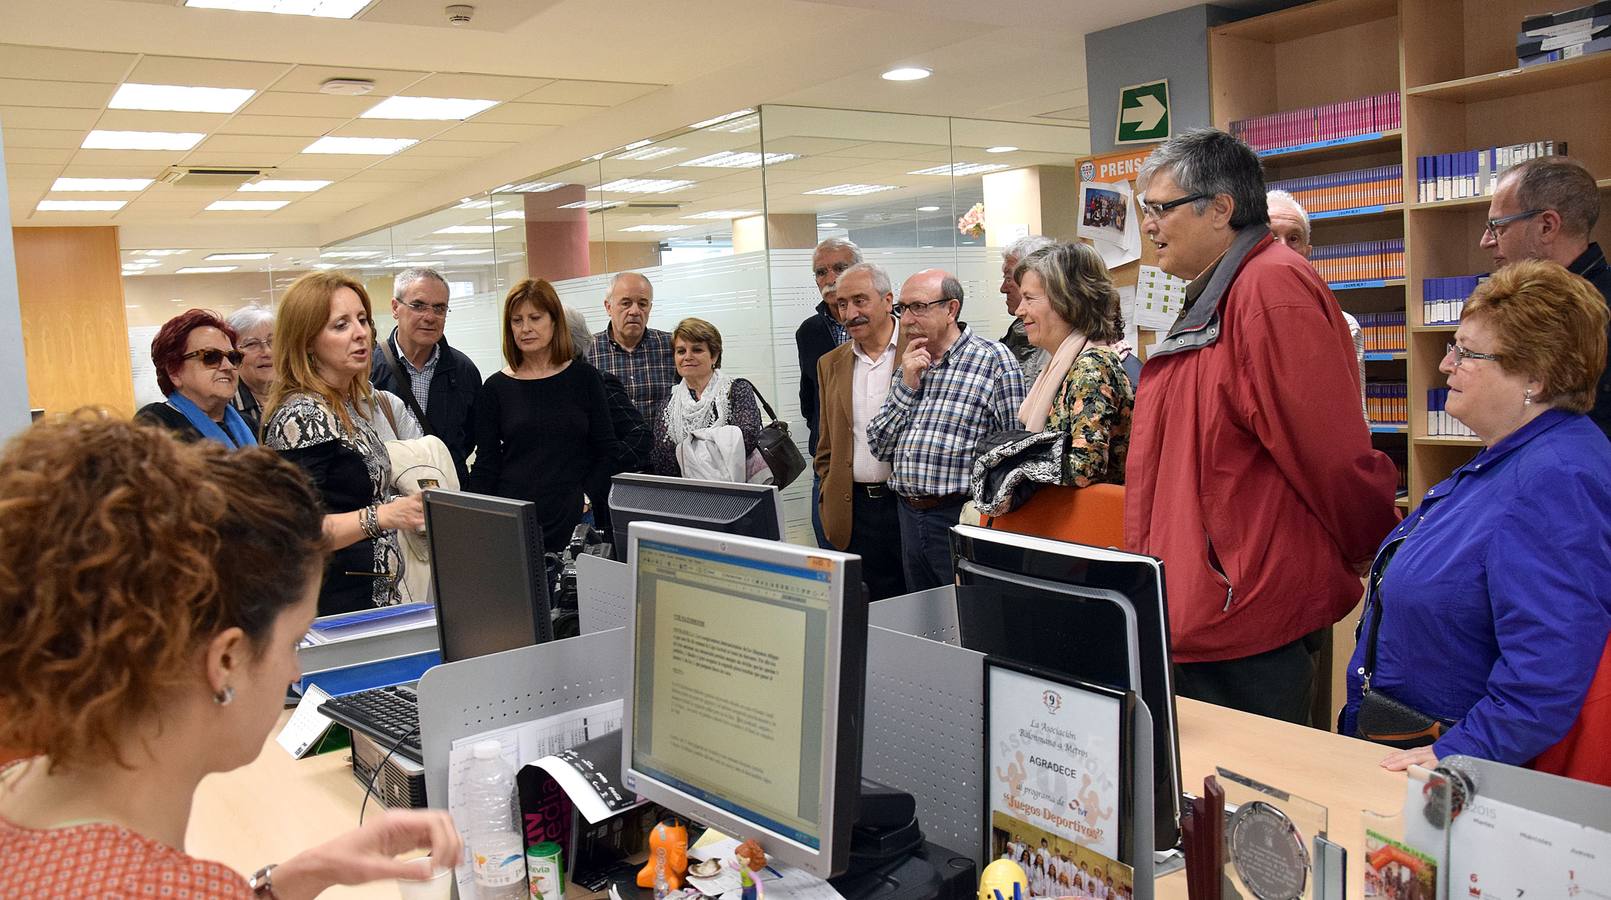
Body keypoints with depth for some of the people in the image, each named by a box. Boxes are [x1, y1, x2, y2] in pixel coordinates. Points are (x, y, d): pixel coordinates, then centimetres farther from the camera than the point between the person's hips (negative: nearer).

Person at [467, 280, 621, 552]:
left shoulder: (584, 378, 4)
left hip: (573, 520, 0)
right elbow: (486, 464, 5)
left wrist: (587, 498, -8)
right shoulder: (496, 387, 5)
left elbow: (608, 451, 4)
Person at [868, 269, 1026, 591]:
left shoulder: (994, 360, -7)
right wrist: (907, 386, -4)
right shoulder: (909, 366, 12)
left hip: (962, 515, -6)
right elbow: (879, 447, 7)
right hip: (909, 516, 6)